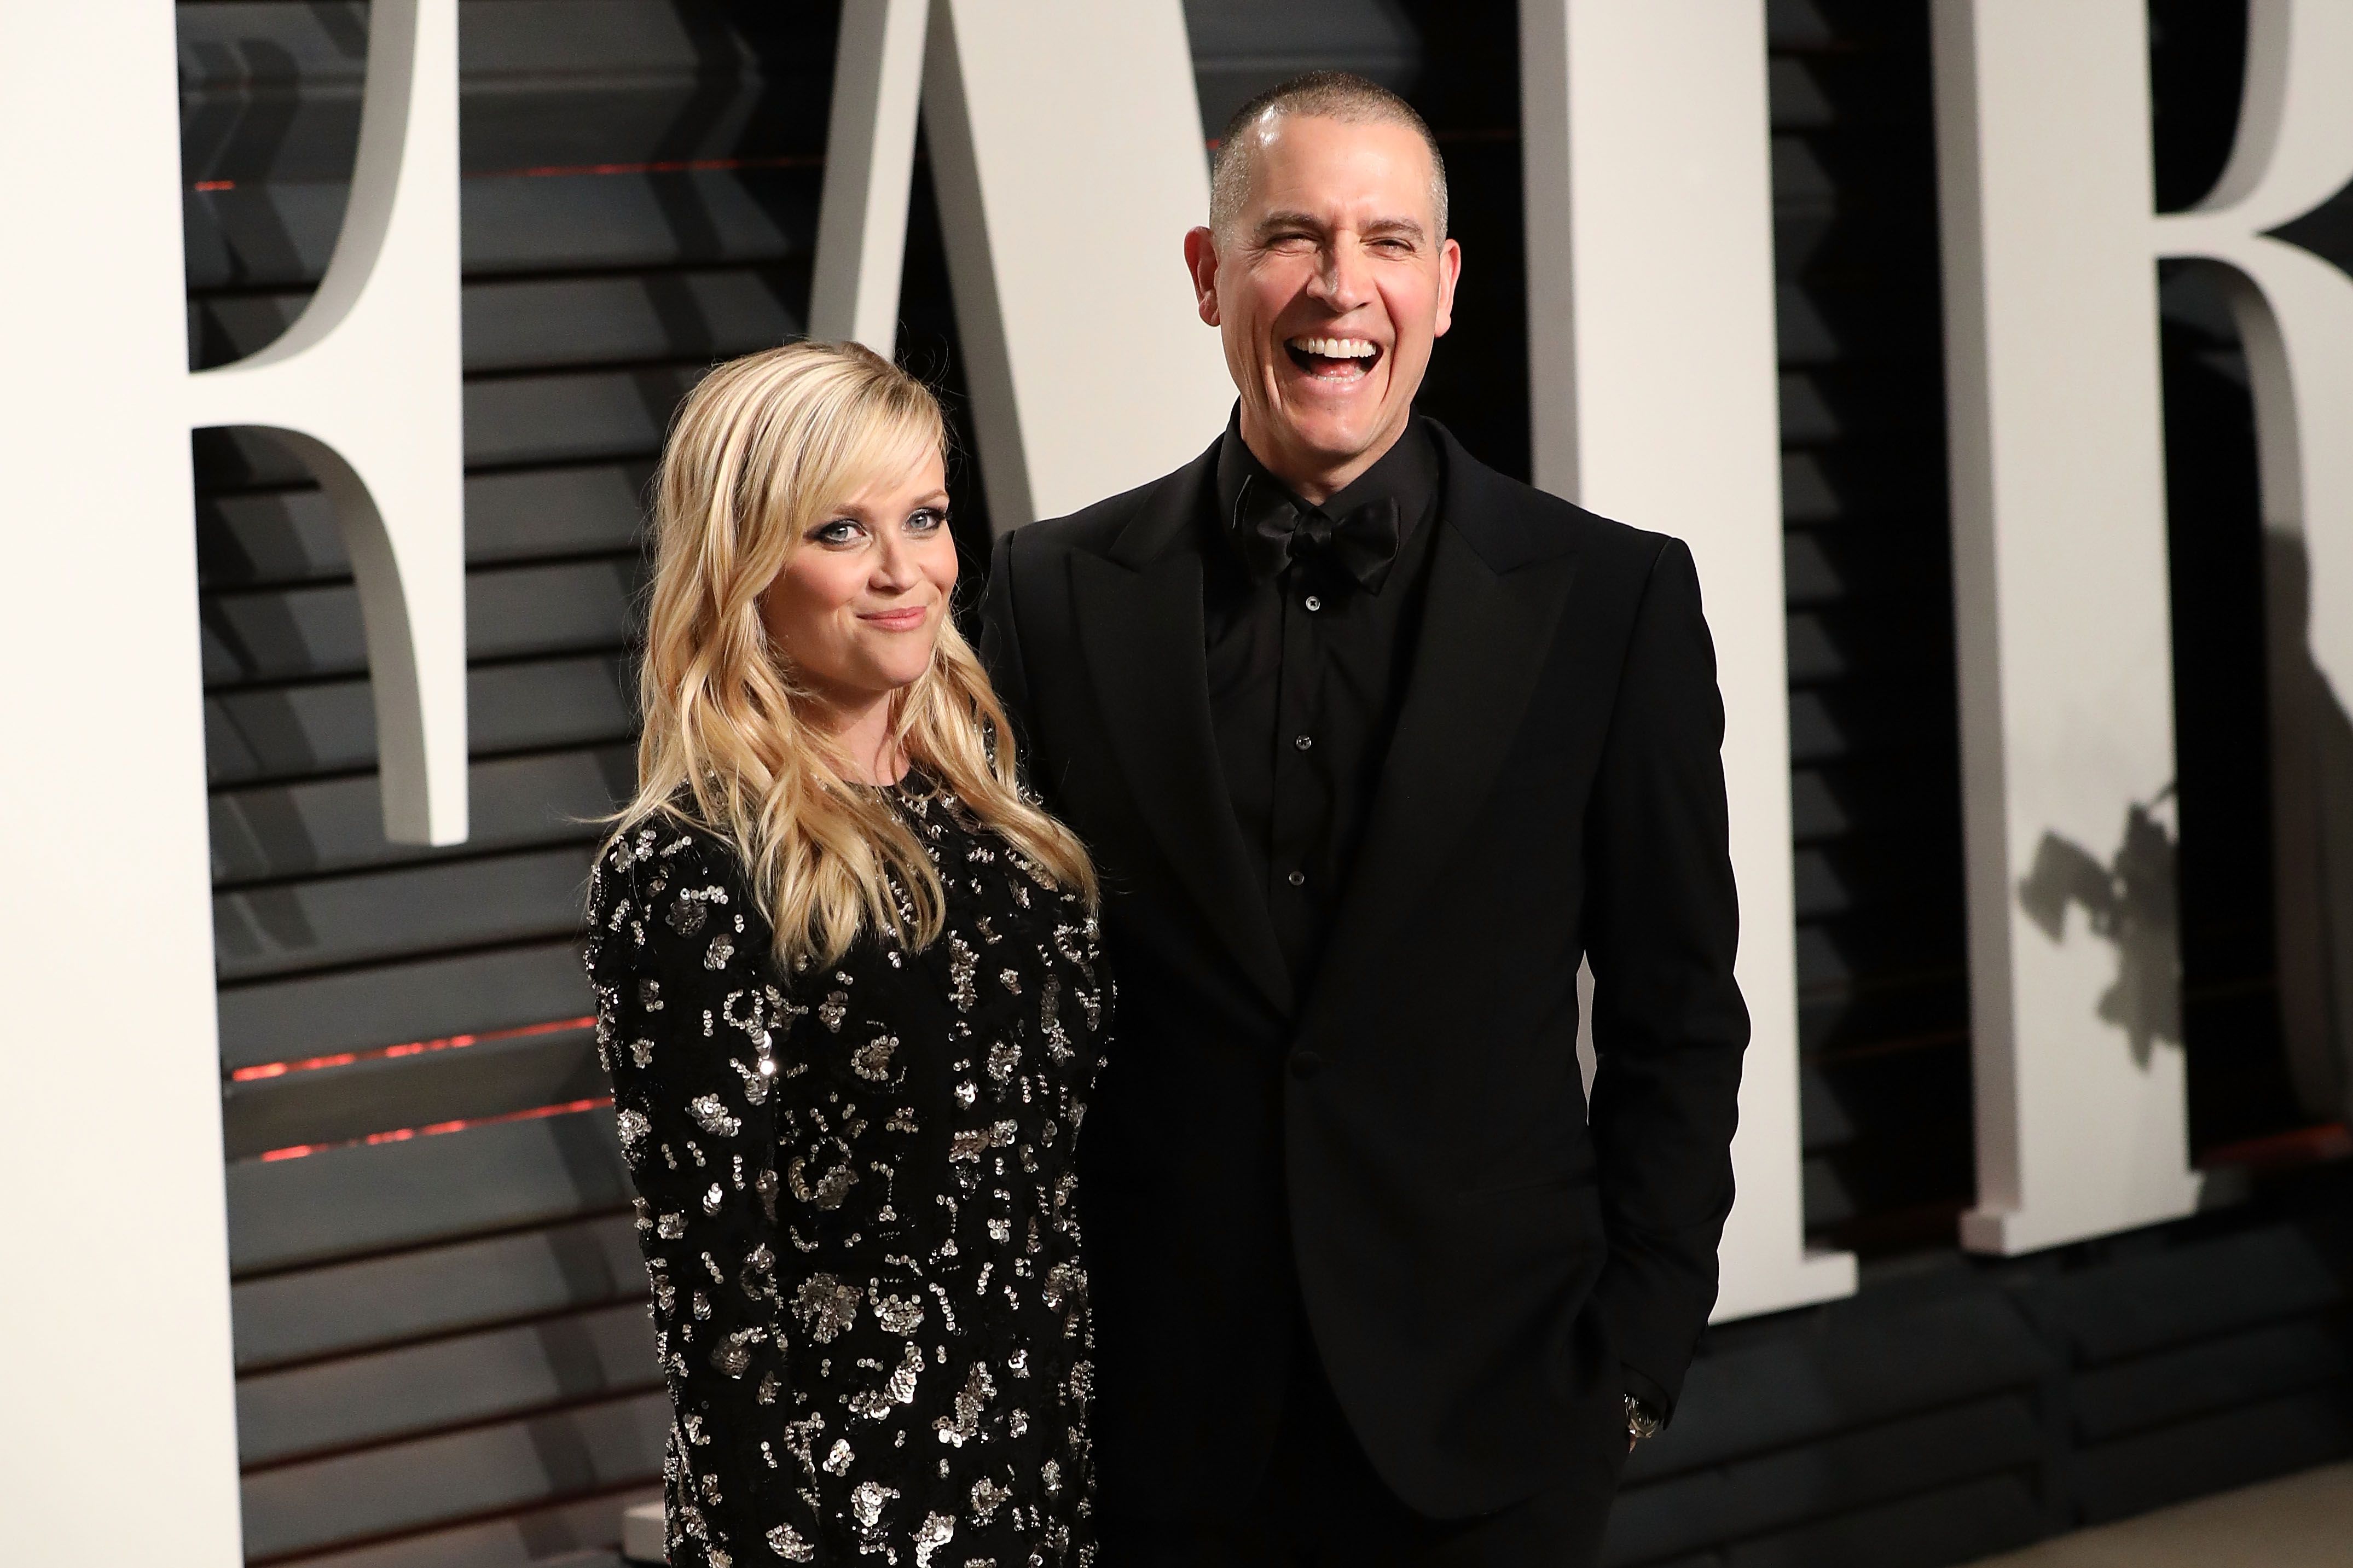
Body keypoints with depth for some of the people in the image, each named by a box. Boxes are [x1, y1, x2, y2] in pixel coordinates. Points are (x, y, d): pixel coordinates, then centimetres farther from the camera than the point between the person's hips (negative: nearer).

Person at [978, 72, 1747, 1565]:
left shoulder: (1613, 598, -1)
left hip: (1489, 1434, -1)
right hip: (1161, 1433, 1)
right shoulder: (1061, 593, 2)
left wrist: (1633, 1355, -2)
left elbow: (1678, 1017, 3)